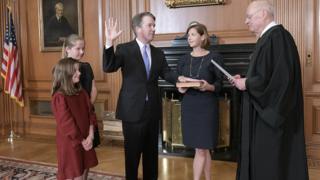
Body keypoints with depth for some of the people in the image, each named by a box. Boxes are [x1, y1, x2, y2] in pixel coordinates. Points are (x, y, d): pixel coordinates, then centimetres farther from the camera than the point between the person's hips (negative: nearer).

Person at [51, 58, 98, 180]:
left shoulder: (82, 93, 6)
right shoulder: (59, 97, -17)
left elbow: (90, 113, 4)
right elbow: (66, 123, -18)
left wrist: (90, 136, -9)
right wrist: (81, 140, -13)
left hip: (85, 141, 7)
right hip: (70, 143, -7)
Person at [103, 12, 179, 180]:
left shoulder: (158, 53, 7)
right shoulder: (124, 49, -7)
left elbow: (167, 73, -1)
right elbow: (108, 68, -19)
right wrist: (109, 42, -33)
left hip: (152, 110, 5)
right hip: (133, 110, -5)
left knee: (151, 152, 17)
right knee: (132, 152, 9)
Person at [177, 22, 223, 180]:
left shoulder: (214, 57, -3)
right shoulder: (184, 59, 10)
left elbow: (220, 84, -3)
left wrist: (209, 87, -23)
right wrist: (180, 88, -8)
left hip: (207, 106, -4)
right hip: (188, 106, 4)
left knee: (201, 149, -3)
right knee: (203, 149, 11)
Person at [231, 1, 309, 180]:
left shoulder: (277, 36, -17)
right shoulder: (269, 37, 14)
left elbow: (278, 78, -26)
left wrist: (247, 84, -14)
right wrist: (245, 80, 7)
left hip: (271, 112, -10)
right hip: (266, 111, 10)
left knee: (270, 164, 0)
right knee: (262, 160, 16)